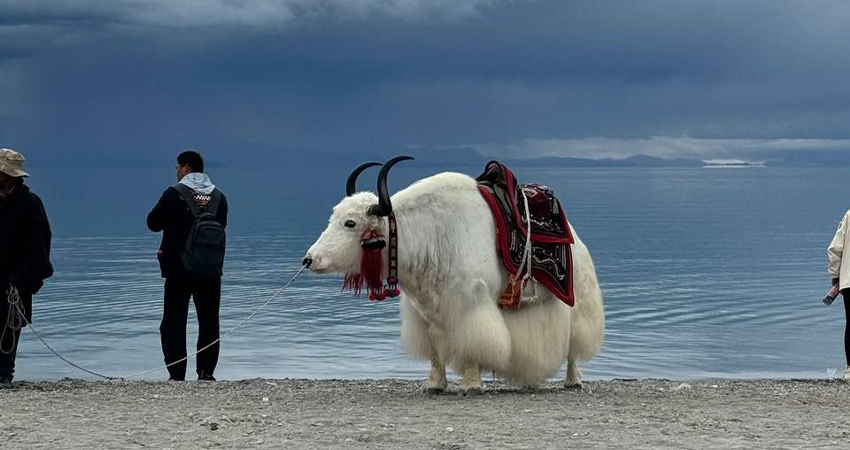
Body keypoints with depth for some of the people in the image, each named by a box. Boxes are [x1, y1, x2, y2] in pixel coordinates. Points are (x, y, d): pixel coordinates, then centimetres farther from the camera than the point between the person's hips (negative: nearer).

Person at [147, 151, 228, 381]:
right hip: (211, 271, 4)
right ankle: (206, 371, 1)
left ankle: (177, 375, -1)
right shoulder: (219, 197, 4)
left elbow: (153, 223, -2)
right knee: (209, 322, 9)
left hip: (179, 270, -3)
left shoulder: (174, 194, -10)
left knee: (174, 323, 4)